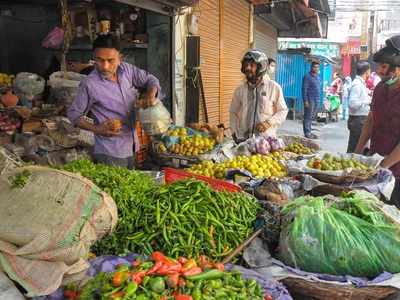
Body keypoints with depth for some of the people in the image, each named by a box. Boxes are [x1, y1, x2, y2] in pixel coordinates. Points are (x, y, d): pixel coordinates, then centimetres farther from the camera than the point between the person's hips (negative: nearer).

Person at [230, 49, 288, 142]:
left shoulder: (274, 87, -2)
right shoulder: (240, 89, 5)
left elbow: (283, 111, 4)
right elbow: (233, 113, 14)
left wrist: (269, 123, -11)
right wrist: (234, 133, 4)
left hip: (267, 138, -1)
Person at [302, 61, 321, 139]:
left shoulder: (317, 77, 16)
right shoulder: (307, 77, -7)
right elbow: (304, 89, -11)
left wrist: (318, 99, 13)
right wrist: (305, 101, -17)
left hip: (317, 100, 7)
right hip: (310, 100, -7)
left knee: (312, 117, 10)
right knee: (308, 117, -4)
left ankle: (309, 132, 16)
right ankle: (307, 133, -1)